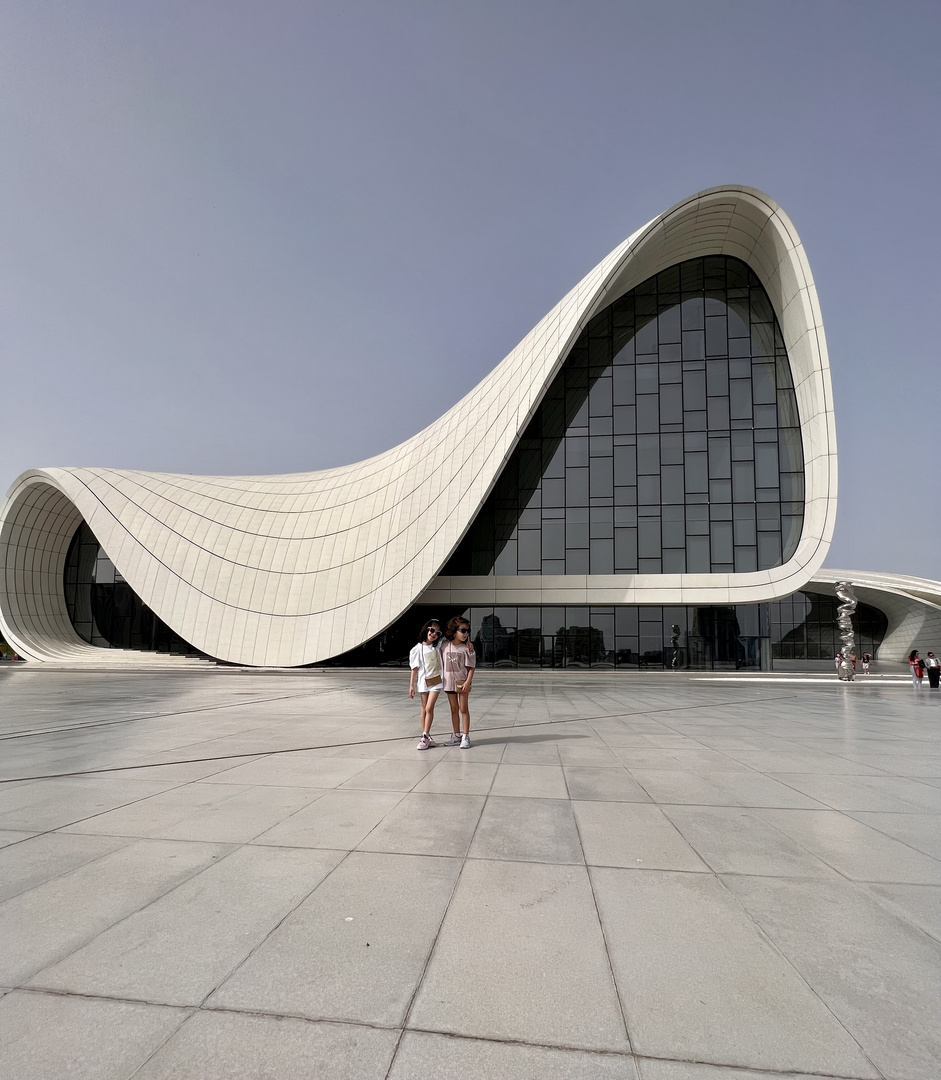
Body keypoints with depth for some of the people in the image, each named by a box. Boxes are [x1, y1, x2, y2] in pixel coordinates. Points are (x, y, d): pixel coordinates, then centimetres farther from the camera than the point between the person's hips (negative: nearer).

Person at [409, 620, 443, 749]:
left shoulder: (438, 646, 3)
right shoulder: (418, 649, -5)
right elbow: (415, 668, -3)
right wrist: (411, 685, -4)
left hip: (435, 681, 1)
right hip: (423, 681, -1)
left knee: (429, 708, -7)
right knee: (424, 709, 8)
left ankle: (425, 736, -2)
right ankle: (426, 736, 16)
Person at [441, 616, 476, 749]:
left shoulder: (467, 648, -9)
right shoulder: (445, 645, 0)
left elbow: (471, 667, -9)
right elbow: (441, 661, 14)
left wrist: (468, 682, -19)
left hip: (462, 681, -3)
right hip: (449, 681, 4)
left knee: (463, 709, 0)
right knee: (454, 709, 11)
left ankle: (465, 737, 7)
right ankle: (456, 736, 20)